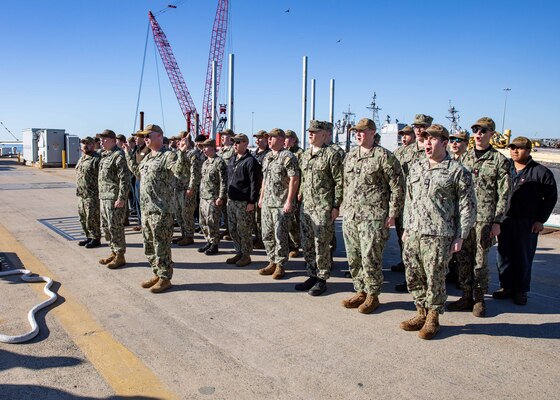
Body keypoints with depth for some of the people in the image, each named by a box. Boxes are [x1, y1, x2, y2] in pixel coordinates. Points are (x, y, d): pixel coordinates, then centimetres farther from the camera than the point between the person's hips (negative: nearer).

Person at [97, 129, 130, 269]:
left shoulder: (118, 156, -13)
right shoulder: (104, 156, 17)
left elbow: (125, 179, -18)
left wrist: (121, 198, -22)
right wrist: (100, 195, 19)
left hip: (114, 198, -10)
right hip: (104, 197, 10)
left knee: (115, 227, -4)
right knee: (106, 226, 14)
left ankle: (120, 256, 6)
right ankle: (114, 252, 26)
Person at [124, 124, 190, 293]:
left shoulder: (168, 155, -11)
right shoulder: (147, 157, 17)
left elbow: (178, 170, -29)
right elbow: (136, 170, 34)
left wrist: (181, 153, -40)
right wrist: (128, 154, 33)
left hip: (161, 210, -10)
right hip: (145, 209, 10)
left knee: (161, 245, -2)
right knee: (149, 245, 16)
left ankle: (165, 278, 9)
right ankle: (157, 274, 29)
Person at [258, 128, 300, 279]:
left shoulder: (288, 157, -10)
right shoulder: (267, 157, 16)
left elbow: (294, 180, -15)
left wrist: (289, 201, -19)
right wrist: (261, 197, 19)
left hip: (281, 204, -8)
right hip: (267, 203, 8)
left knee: (280, 236, -3)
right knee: (267, 235, 12)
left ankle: (280, 265, 9)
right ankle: (272, 262, 24)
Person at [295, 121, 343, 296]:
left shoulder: (331, 154, -8)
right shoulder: (305, 155, 14)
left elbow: (339, 182, -10)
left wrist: (336, 206, -13)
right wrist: (301, 194, 15)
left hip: (323, 208, -7)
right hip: (306, 207, 7)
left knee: (321, 245, -1)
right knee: (307, 244, 11)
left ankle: (322, 280, 12)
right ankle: (312, 276, 25)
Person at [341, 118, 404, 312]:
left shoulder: (384, 156, -7)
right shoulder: (350, 155, 13)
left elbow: (397, 187, -7)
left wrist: (392, 214, -10)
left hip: (373, 216, -7)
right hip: (350, 216, 7)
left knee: (370, 258, -2)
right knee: (353, 258, 12)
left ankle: (373, 296, 15)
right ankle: (360, 292, 27)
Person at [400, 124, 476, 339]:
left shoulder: (457, 171, -3)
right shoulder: (415, 168, 14)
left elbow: (467, 206, -2)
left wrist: (460, 236, -6)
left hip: (438, 235, -5)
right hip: (413, 234, 6)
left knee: (435, 279, 2)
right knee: (414, 277, 11)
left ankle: (433, 318, 20)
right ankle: (422, 313, 28)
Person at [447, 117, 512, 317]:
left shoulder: (499, 160, -1)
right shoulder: (464, 158, 12)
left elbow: (504, 194, -3)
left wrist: (497, 222, -8)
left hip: (484, 218, -4)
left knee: (480, 260, 2)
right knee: (463, 259, 8)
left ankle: (479, 299, 16)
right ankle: (467, 296, 20)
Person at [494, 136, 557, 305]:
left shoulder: (541, 172, -2)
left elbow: (551, 197, -1)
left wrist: (540, 220, -6)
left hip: (527, 223, -4)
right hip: (504, 220, 4)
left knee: (524, 257, 4)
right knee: (504, 255, 8)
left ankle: (521, 291, 16)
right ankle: (506, 287, 21)